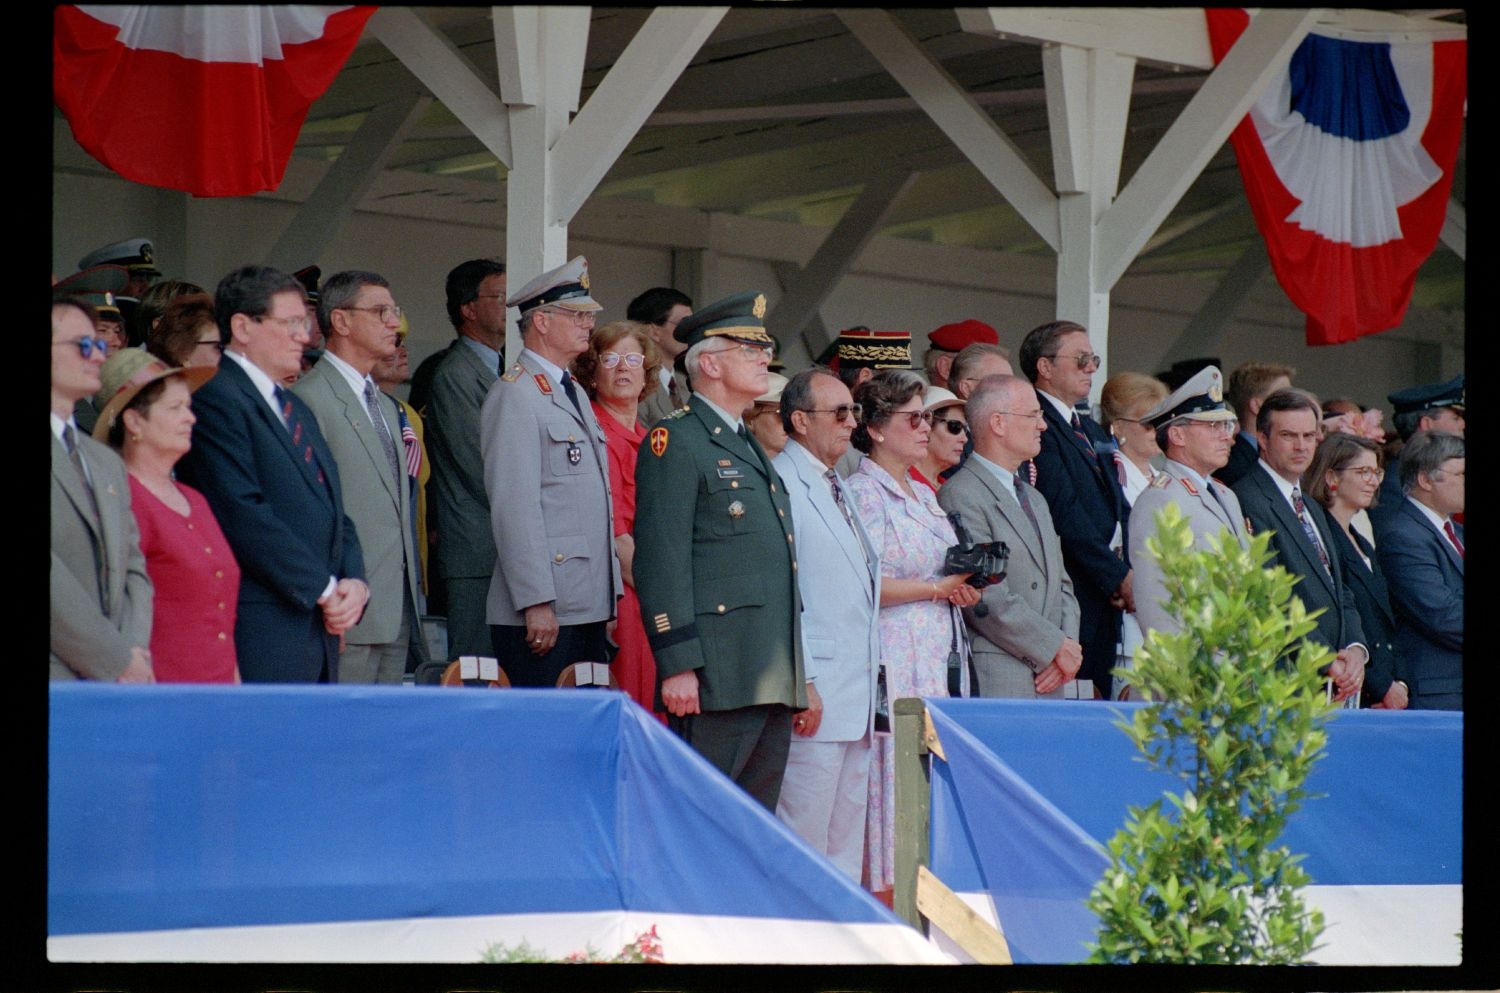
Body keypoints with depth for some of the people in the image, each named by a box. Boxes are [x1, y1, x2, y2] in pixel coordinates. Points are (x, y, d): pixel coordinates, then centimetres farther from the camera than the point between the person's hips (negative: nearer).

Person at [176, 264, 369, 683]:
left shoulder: (297, 409, 23)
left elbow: (333, 508, 23)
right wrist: (324, 589, -13)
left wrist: (353, 582, 3)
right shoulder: (216, 400, -8)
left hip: (321, 629, 9)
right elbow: (243, 514, -16)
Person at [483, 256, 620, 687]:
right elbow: (514, 507, -15)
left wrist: (608, 598, 19)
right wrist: (536, 602, -20)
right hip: (543, 614, -9)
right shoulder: (514, 396, -8)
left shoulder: (575, 395, 21)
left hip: (589, 609, 9)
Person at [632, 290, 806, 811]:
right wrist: (677, 665, -20)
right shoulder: (676, 441, -6)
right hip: (715, 678, -9)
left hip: (772, 681, 9)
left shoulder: (748, 447, 23)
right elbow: (660, 559, -13)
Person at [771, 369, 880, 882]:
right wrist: (801, 683, -19)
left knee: (847, 838, 11)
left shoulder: (836, 489, 20)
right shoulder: (782, 484, -9)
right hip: (815, 696, -10)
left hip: (857, 698, 10)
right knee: (803, 839, -8)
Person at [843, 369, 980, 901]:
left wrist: (967, 588, 6)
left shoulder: (924, 495, 20)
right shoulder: (862, 492, -6)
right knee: (895, 788, -9)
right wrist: (937, 588, -14)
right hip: (896, 662, -8)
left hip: (942, 659, 8)